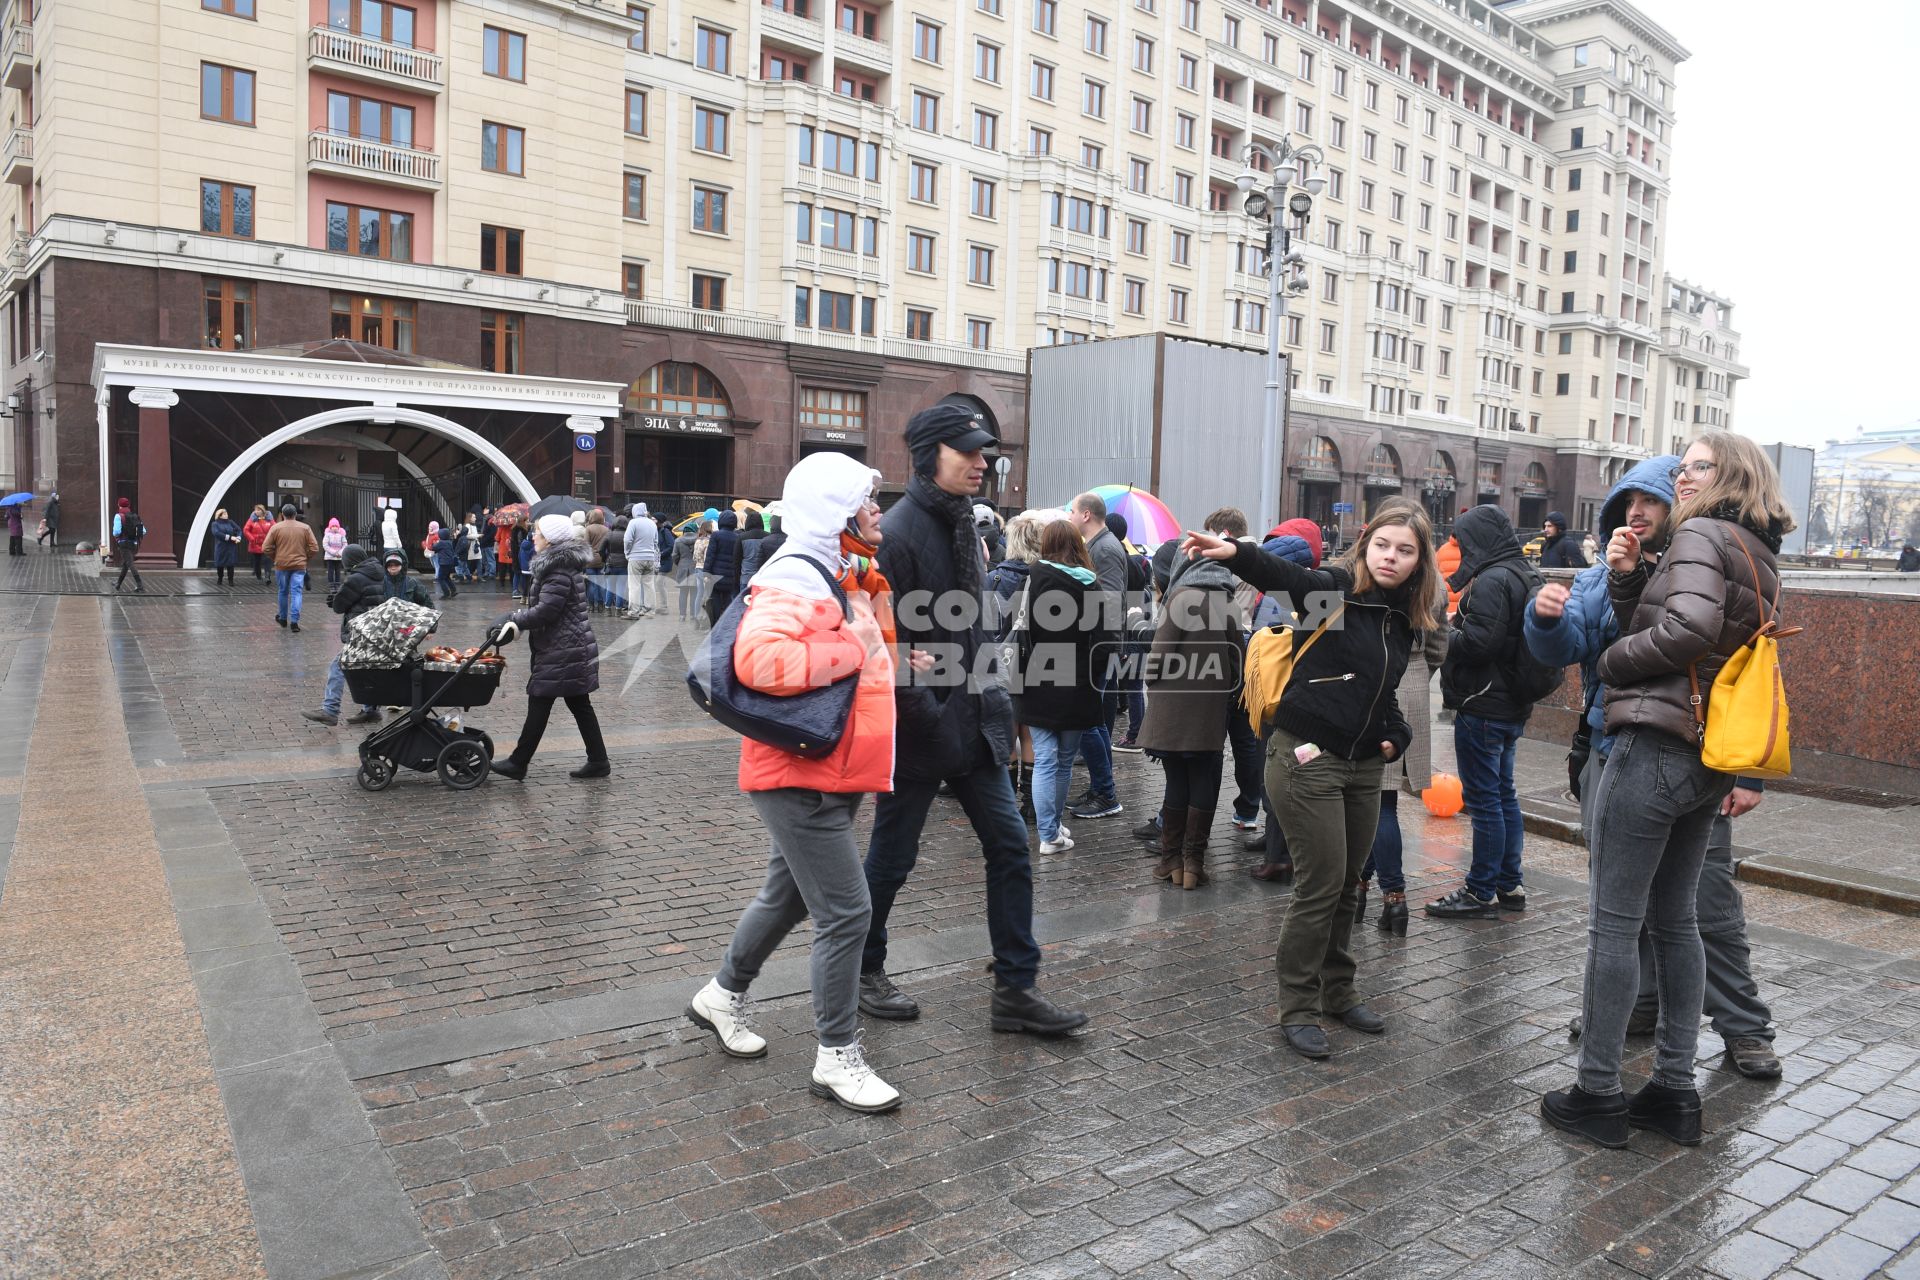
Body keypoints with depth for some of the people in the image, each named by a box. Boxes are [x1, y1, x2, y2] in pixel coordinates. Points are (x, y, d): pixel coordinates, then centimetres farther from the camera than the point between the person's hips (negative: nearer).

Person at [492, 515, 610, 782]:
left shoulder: (559, 571, -18)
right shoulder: (566, 564, 14)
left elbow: (546, 610, -24)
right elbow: (541, 606, 20)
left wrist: (516, 620, -12)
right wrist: (517, 618, 10)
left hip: (560, 652, -10)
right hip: (575, 648, 10)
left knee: (539, 703, -1)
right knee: (580, 705, 12)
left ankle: (518, 763, 7)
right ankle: (598, 761, 15)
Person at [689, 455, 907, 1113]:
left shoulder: (849, 581, 13)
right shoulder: (795, 581, -19)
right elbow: (757, 659, -37)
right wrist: (851, 650, -28)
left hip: (834, 773, 10)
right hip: (802, 777, -10)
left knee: (788, 895, 23)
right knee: (846, 912, -6)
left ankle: (724, 996, 43)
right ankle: (837, 1058, 8)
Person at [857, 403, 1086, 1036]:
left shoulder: (960, 524, 10)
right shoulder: (897, 533, -17)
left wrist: (984, 693, 13)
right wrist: (924, 713, -18)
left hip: (971, 721, 8)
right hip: (920, 726, -8)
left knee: (1010, 845, 6)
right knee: (892, 857, 9)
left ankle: (1015, 989, 15)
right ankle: (864, 972, 30)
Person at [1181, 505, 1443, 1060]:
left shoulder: (1404, 619, 10)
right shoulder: (1333, 591, -10)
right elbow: (1280, 574, -31)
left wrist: (1395, 736, 7)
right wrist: (1235, 552, -50)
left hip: (1364, 766, 7)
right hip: (1309, 758, -7)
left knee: (1348, 885, 15)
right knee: (1321, 885, -5)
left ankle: (1337, 992, 32)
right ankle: (1299, 1010, 10)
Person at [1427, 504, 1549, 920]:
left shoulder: (1492, 581, -18)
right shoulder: (1525, 575, 15)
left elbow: (1478, 643, -25)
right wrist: (1453, 627, 10)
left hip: (1483, 706, -10)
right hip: (1513, 706, 10)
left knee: (1483, 799, -3)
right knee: (1504, 795, 17)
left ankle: (1481, 892, 4)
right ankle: (1509, 885, 25)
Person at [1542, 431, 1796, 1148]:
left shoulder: (1701, 534, -8)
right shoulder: (1759, 558, 20)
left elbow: (1687, 629, -24)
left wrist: (1611, 660, -9)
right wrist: (1627, 576, 0)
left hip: (1656, 746, -9)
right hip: (1708, 760, 9)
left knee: (1614, 921, -3)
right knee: (1675, 921, 15)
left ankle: (1598, 1095, 4)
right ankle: (1675, 1090, 22)